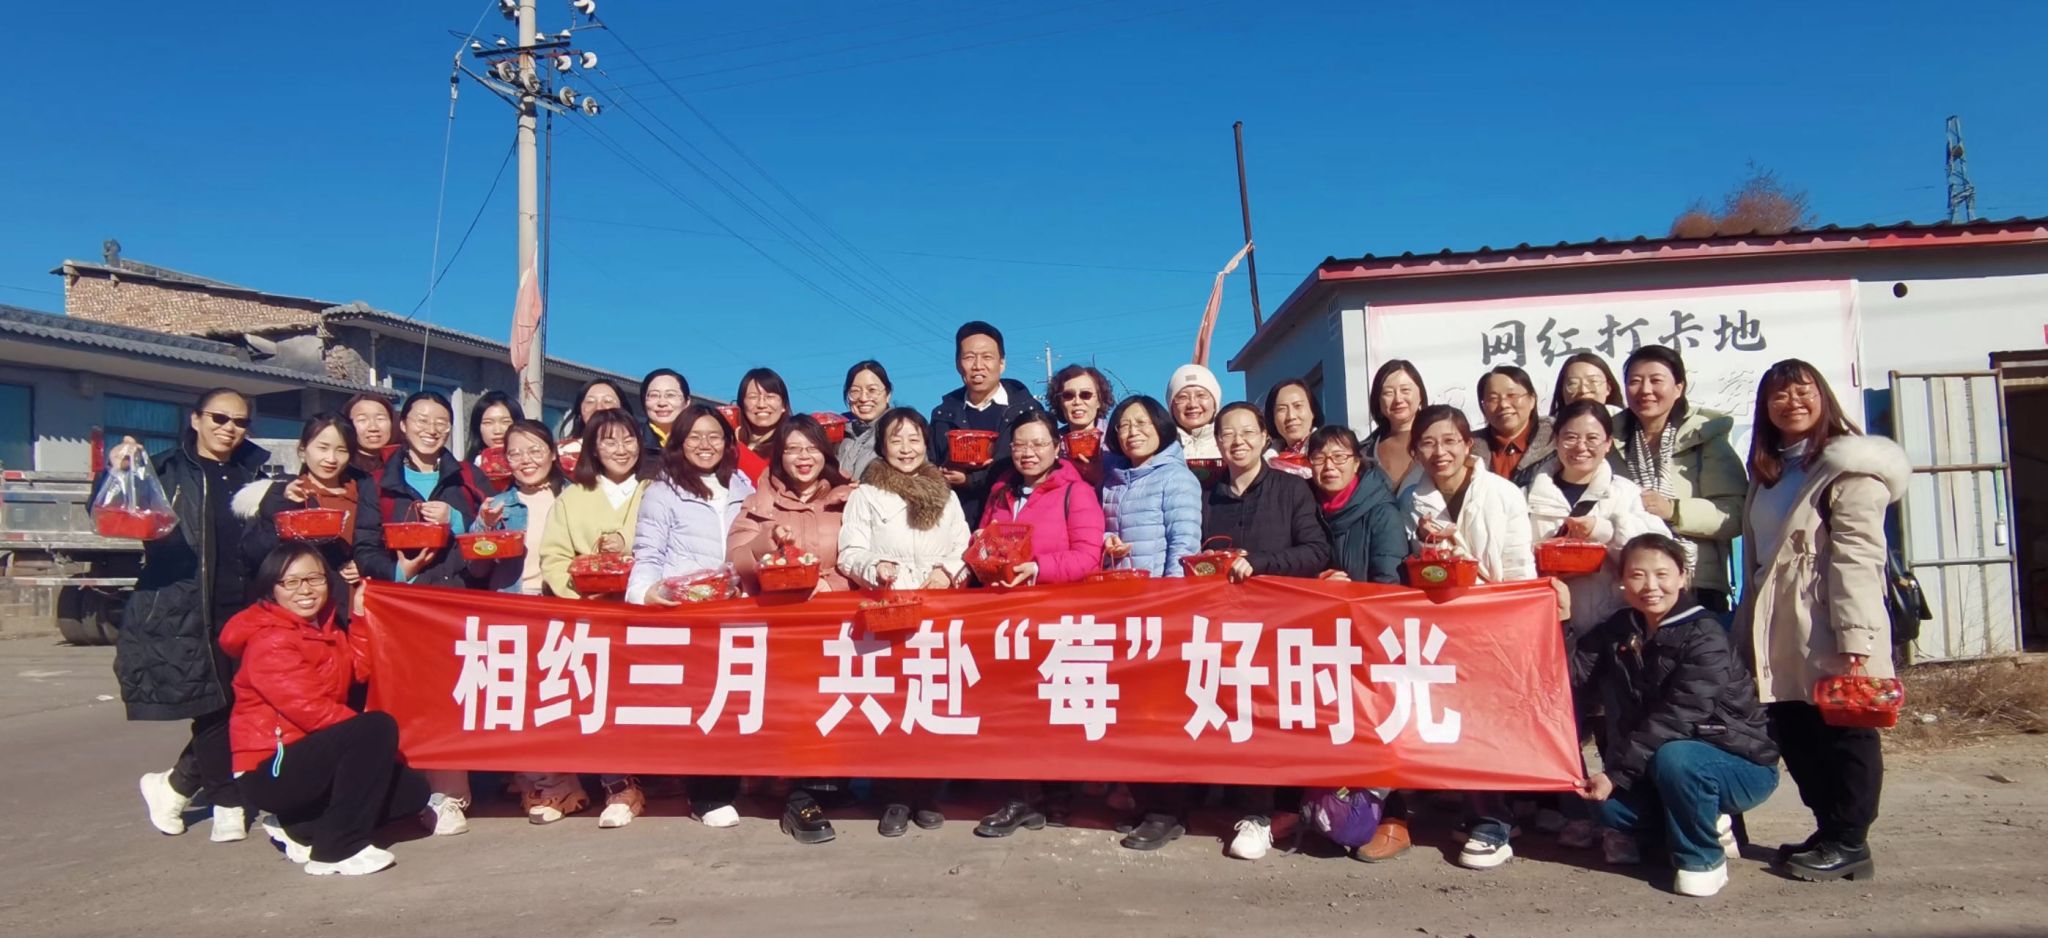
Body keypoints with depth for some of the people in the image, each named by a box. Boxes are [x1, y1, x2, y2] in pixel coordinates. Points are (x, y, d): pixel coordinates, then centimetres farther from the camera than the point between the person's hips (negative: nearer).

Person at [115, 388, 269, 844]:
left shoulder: (255, 473, 15)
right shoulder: (165, 471, 2)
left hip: (242, 609, 4)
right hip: (182, 611, -4)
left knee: (234, 704, 2)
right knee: (216, 705, -3)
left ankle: (174, 785, 23)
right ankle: (228, 803, 14)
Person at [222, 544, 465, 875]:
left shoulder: (325, 627, 10)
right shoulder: (269, 641, -17)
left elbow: (359, 671, 3)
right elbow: (308, 709, -24)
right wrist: (375, 736, -21)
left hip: (309, 757, 9)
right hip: (272, 770, -9)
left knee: (415, 791, 5)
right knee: (377, 729, -28)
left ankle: (304, 830, 7)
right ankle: (338, 850, -22)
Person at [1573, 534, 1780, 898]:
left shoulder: (1705, 637, -20)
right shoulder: (1620, 630, 1)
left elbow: (1675, 718, -28)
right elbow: (1574, 677, -12)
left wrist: (1616, 772, -30)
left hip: (1742, 763, -6)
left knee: (1672, 758, -35)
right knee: (1610, 803, -18)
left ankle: (1703, 858, -11)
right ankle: (1708, 822, 10)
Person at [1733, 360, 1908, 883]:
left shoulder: (1849, 466, -7)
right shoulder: (1767, 472, 18)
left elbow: (1857, 556, -16)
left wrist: (1855, 637, -22)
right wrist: (1751, 628, 16)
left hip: (1829, 633, -8)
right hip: (1780, 634, 8)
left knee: (1843, 732, 2)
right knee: (1794, 736, 12)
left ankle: (1848, 844, 13)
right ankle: (1829, 831, 25)